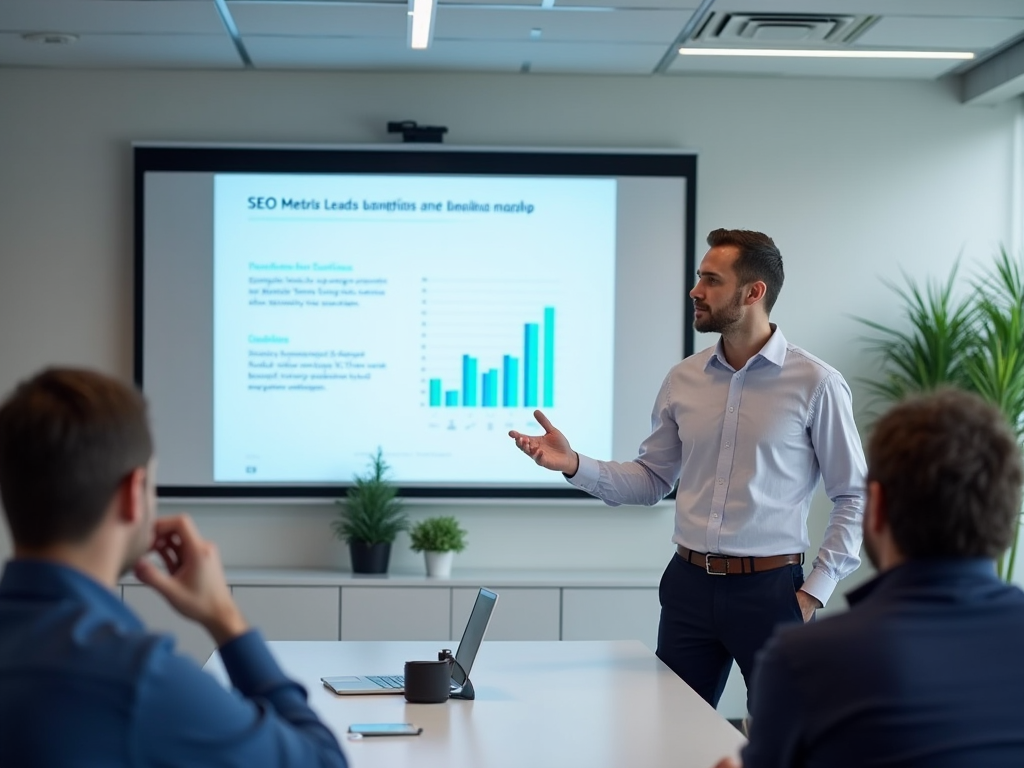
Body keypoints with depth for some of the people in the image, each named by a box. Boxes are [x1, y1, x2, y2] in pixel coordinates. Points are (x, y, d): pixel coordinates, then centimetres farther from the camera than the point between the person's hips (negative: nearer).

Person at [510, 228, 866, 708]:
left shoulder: (815, 384, -7)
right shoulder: (684, 379, 5)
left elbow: (853, 496, -4)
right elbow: (651, 480, 9)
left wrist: (816, 591, -8)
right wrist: (573, 465, -6)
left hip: (770, 589, -4)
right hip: (690, 584, 4)